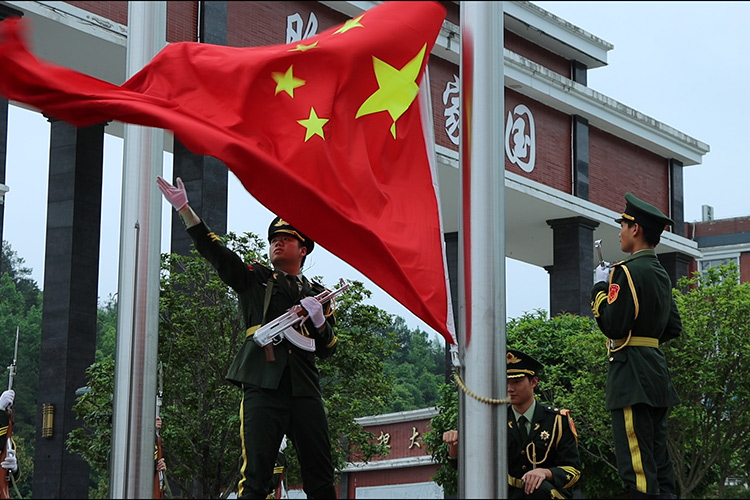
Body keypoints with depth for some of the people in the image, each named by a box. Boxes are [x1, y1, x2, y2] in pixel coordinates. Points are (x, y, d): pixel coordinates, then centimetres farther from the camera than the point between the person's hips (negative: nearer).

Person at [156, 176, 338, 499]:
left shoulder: (317, 294, 21)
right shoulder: (253, 279, 16)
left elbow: (328, 349, 17)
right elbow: (213, 250, 5)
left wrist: (319, 320, -3)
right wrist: (183, 208, -5)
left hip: (305, 390, 3)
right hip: (262, 386, -3)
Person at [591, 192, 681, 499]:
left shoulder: (629, 271, -12)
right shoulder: (661, 274, 16)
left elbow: (612, 325, -18)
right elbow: (674, 328, 21)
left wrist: (600, 287, -5)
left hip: (633, 377, -10)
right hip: (657, 376, 10)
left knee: (638, 471, -10)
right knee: (659, 465, 11)